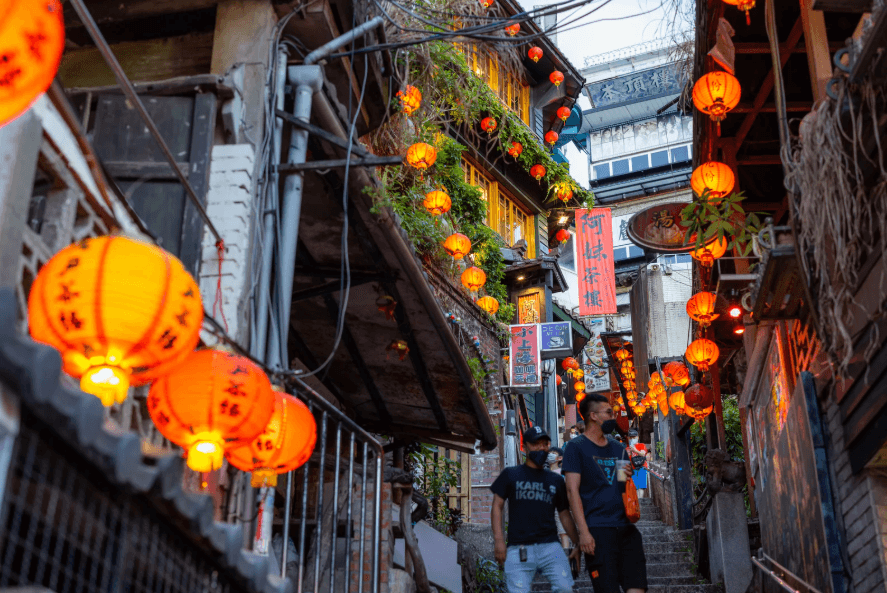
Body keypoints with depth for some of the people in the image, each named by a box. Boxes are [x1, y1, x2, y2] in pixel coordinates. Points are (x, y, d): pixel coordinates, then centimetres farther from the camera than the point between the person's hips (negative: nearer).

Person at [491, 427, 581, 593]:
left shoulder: (556, 480, 19)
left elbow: (564, 515, 22)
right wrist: (499, 540, -4)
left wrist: (578, 544, 13)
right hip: (518, 549, -2)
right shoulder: (510, 475, 12)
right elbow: (497, 506, 7)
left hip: (550, 546, 2)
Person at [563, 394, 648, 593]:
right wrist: (584, 532, -15)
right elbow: (572, 491, -7)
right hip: (598, 530, -5)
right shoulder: (577, 447, 1)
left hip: (626, 528, 6)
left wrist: (629, 479, 0)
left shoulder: (619, 450, 19)